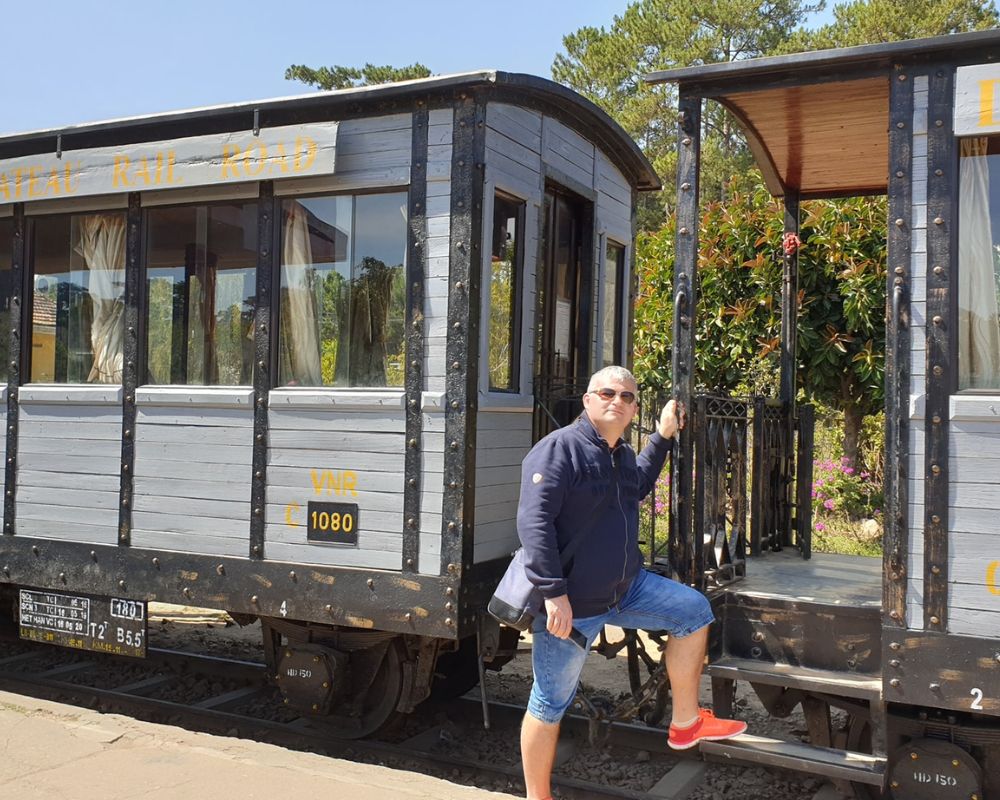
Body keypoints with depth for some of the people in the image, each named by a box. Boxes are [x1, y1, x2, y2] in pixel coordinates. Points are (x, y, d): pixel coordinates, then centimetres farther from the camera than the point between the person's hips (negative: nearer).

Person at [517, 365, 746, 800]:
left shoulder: (622, 454, 9)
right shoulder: (559, 448, -18)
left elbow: (637, 487, 34)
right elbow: (533, 522, -25)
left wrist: (663, 436, 25)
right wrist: (554, 593, -29)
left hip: (626, 587, 8)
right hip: (571, 604, -8)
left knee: (694, 610, 11)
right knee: (550, 704, 3)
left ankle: (685, 723, 20)